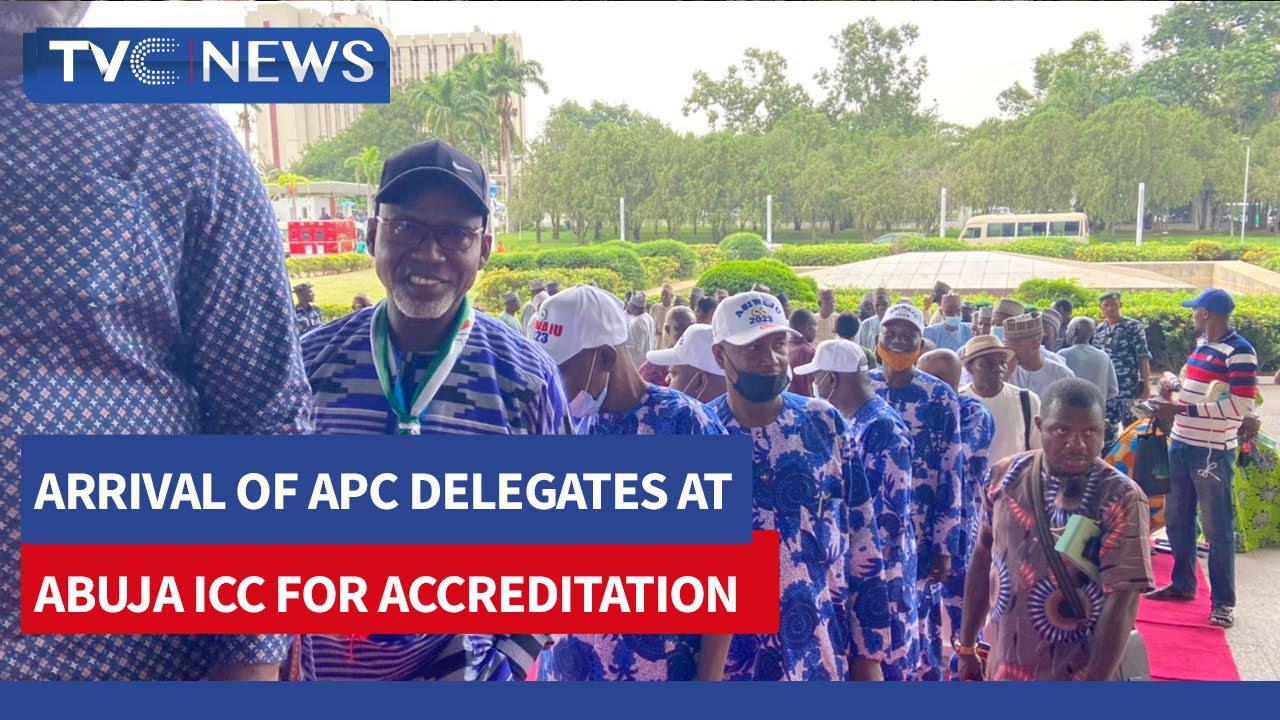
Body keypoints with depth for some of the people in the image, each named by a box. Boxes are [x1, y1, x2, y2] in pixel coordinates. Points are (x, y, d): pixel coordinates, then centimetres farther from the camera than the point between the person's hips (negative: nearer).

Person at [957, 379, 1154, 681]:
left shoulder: (1120, 498, -16)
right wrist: (966, 647, 10)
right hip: (1005, 667, 4)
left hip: (1078, 673, -4)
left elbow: (1121, 603, -18)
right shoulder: (1005, 476, -4)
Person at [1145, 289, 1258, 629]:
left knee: (1217, 529, 0)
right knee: (1177, 519, 17)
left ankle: (1223, 602, 11)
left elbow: (1240, 407, -21)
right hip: (1181, 446, 9)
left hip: (1213, 452, -9)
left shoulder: (1239, 352, -14)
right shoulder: (1203, 346, 12)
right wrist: (1172, 394, 7)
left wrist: (1183, 409, -22)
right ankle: (1183, 583, 32)